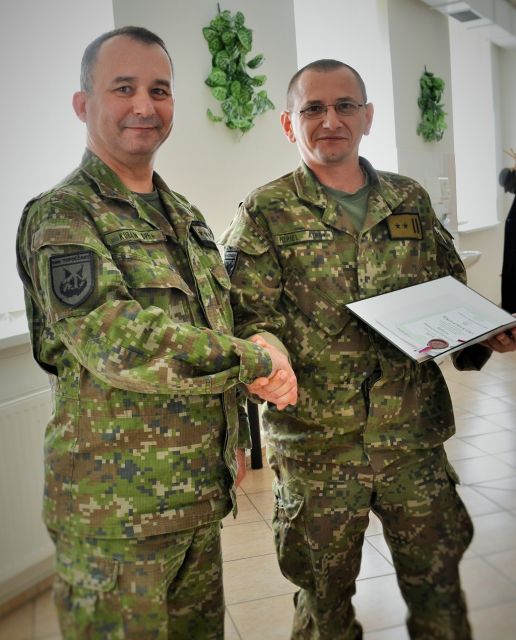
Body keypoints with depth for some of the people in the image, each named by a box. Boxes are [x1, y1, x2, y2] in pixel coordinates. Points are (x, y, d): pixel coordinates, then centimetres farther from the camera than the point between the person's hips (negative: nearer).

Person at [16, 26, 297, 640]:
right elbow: (117, 342, -27)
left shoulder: (186, 217, 13)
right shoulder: (61, 216, -12)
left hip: (201, 491, 7)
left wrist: (234, 440, 18)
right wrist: (255, 361, -18)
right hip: (116, 504, -7)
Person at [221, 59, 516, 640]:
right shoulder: (266, 214, -3)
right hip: (314, 445, -2)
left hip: (414, 435, 3)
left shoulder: (410, 201, 8)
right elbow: (247, 321, -9)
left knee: (437, 581, 16)